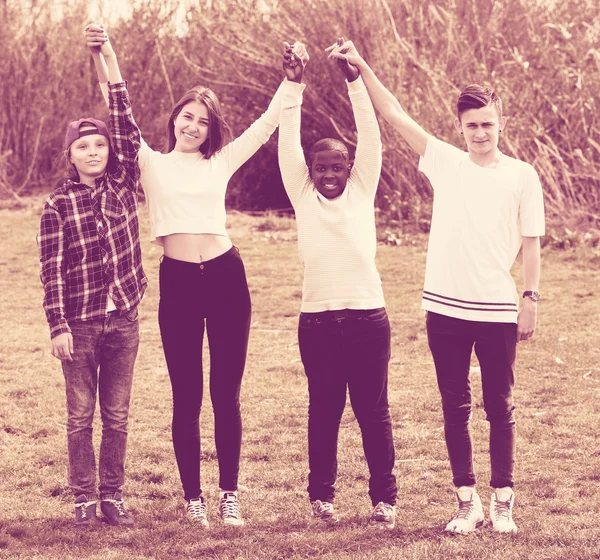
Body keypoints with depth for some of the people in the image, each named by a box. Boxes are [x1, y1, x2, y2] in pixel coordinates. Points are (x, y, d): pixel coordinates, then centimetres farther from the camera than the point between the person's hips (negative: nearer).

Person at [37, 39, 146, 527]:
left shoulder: (123, 186, 3)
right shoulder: (58, 206, -4)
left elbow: (128, 133, -9)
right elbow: (52, 271, -5)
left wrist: (111, 66, -15)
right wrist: (58, 327, -11)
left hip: (123, 320, 2)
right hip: (80, 323, -2)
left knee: (117, 416, 8)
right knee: (81, 416, 5)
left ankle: (113, 495, 17)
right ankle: (84, 497, 14)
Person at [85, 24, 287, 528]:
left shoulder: (221, 162, 11)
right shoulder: (153, 163, 7)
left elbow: (269, 122, 11)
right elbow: (124, 117, -4)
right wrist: (108, 59, -14)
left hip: (225, 277, 1)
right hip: (178, 282, -1)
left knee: (226, 395, 4)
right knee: (187, 398, 3)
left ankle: (230, 494, 12)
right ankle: (193, 497, 12)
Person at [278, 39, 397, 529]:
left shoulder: (362, 191, 6)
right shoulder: (302, 194, 7)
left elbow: (371, 138, -2)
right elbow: (288, 142, 0)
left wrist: (355, 81, -11)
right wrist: (293, 85, -8)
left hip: (367, 316, 0)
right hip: (318, 318, 0)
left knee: (374, 410, 4)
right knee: (324, 409, 8)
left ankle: (384, 497, 10)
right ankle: (322, 494, 17)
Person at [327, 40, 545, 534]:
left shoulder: (521, 176, 0)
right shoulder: (445, 162, 3)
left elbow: (531, 243, 3)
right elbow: (395, 115, -1)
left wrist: (531, 298, -2)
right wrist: (362, 67, -8)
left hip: (498, 310, -2)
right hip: (446, 307, 2)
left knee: (500, 407, 5)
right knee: (455, 407, 7)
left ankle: (503, 502, 13)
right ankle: (467, 501, 16)